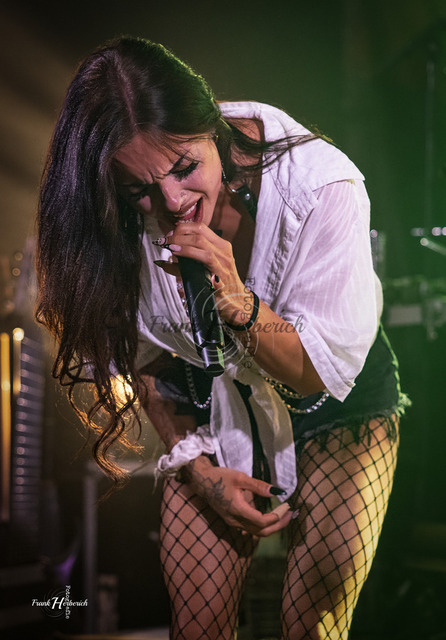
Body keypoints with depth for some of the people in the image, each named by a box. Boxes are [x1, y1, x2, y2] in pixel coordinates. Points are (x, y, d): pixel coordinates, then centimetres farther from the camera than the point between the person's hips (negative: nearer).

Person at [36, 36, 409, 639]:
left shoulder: (321, 184, -29)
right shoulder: (131, 223, -19)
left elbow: (323, 372, -21)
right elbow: (145, 360, -2)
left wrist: (238, 303, -38)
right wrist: (199, 470, -9)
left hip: (338, 414, -2)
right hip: (214, 414, 3)